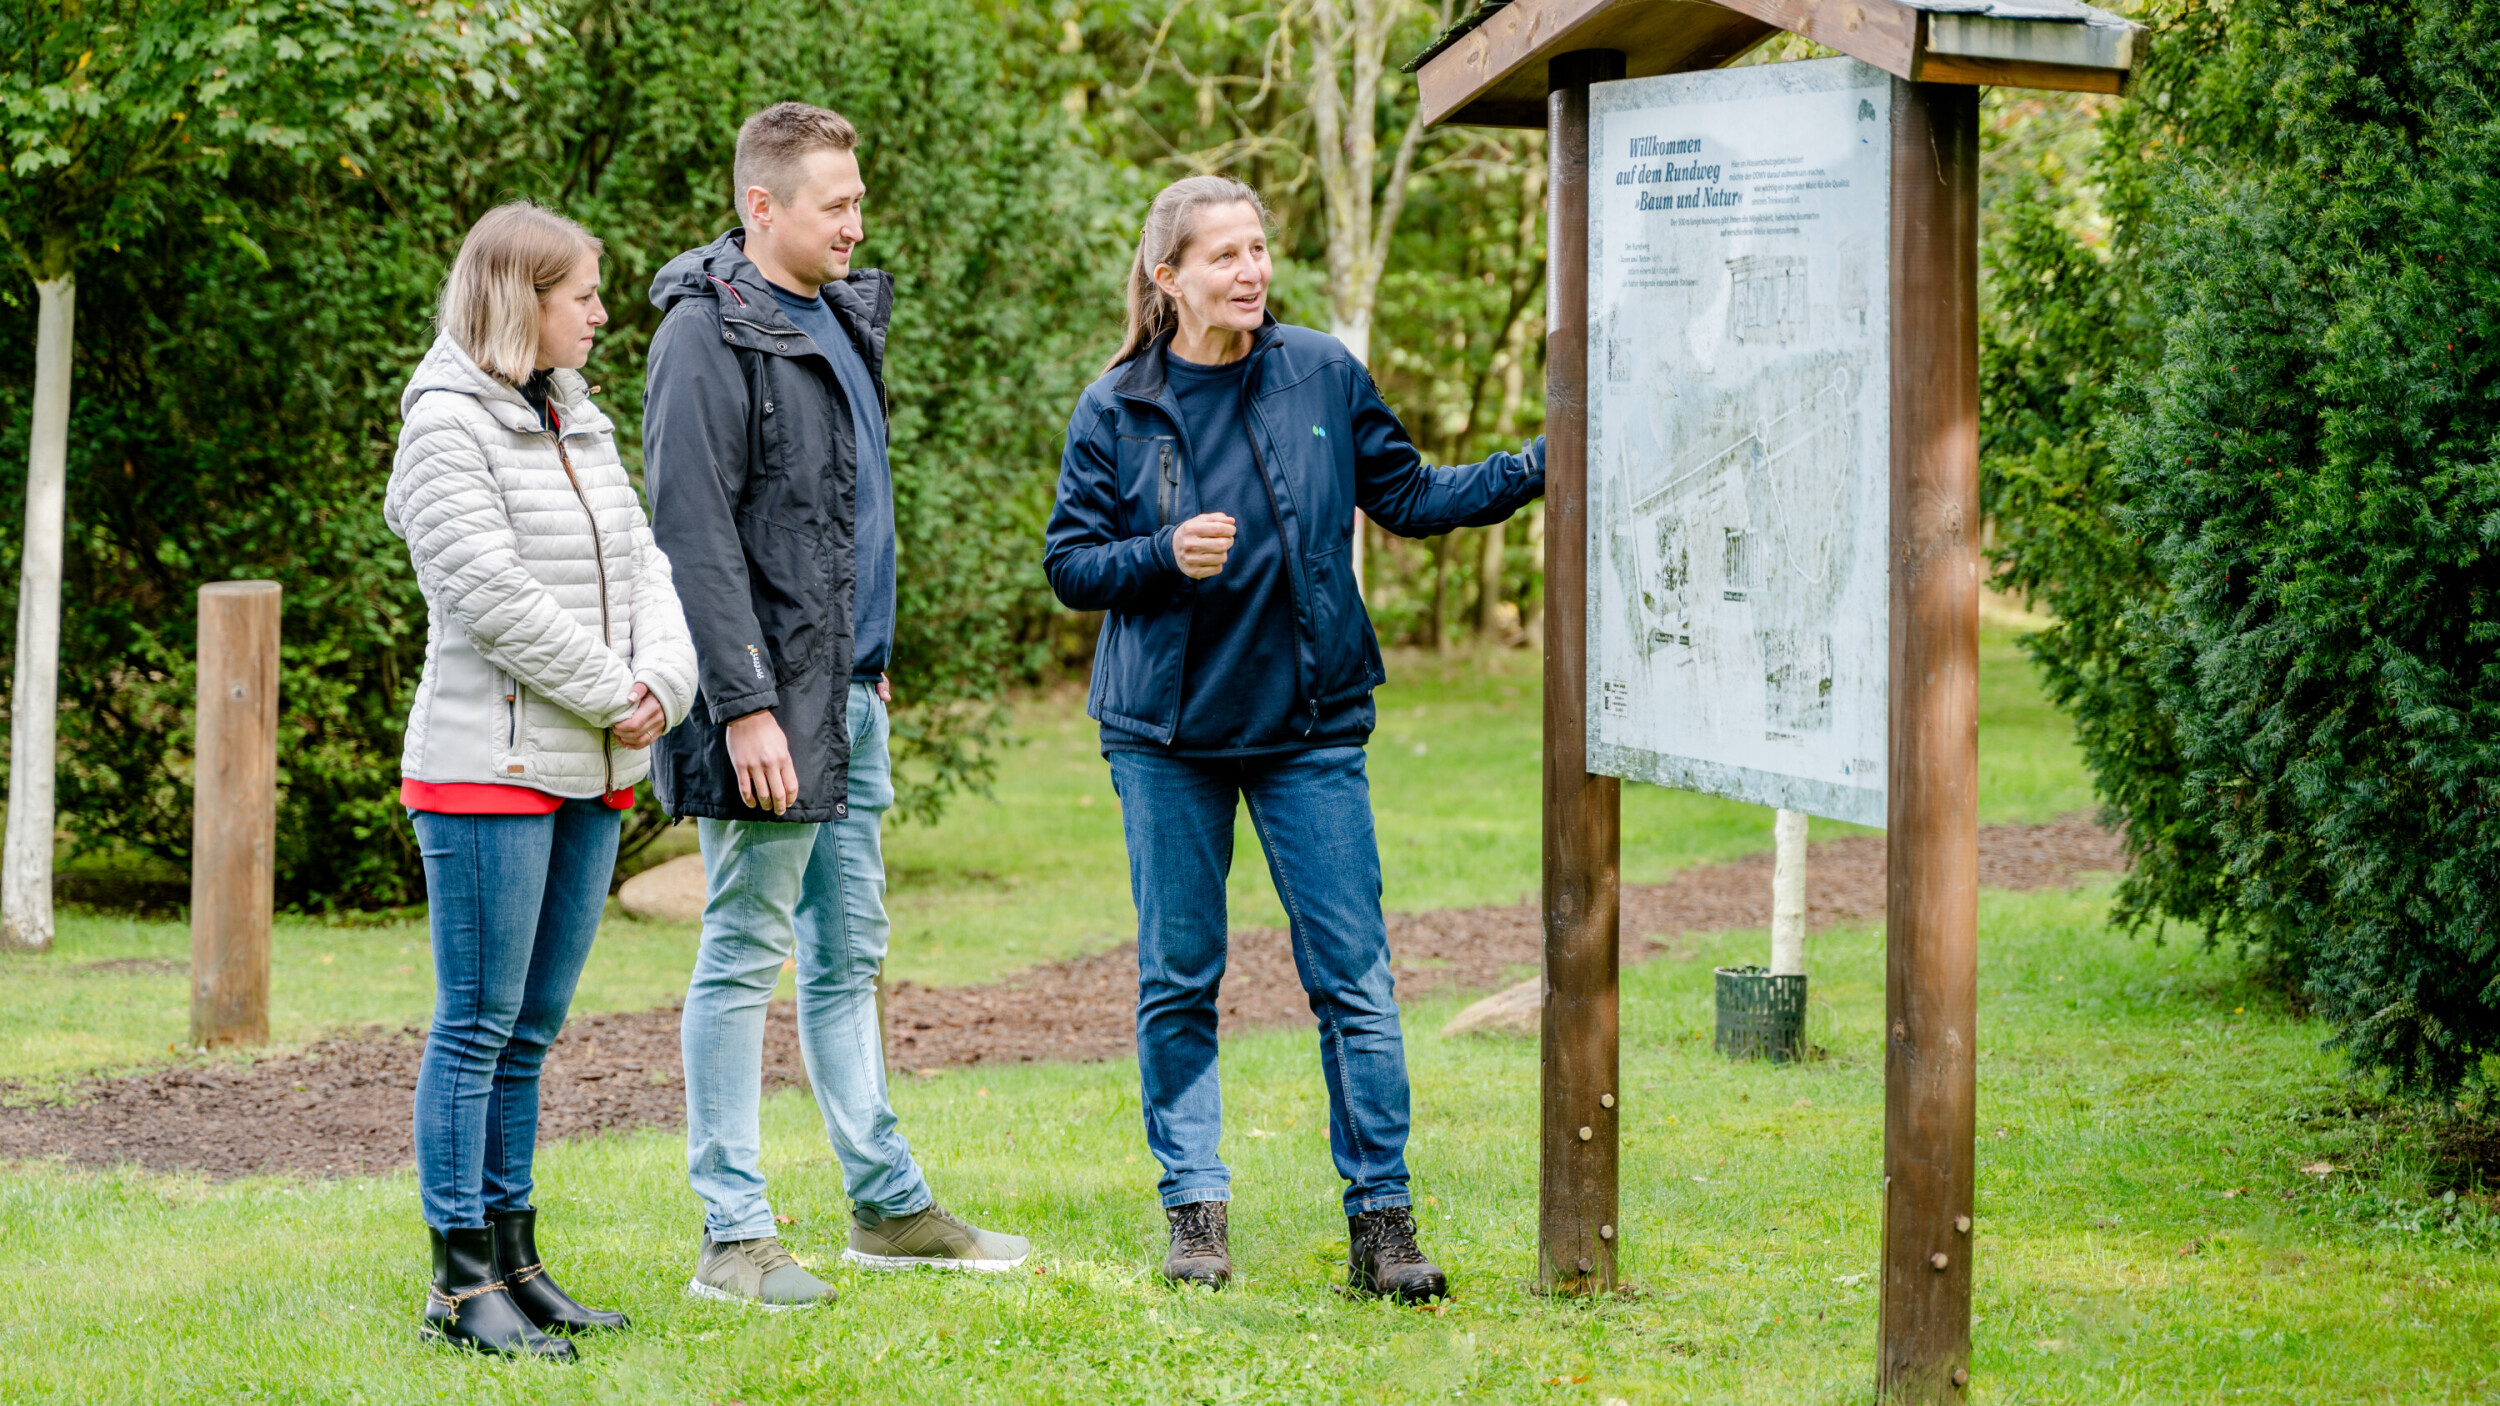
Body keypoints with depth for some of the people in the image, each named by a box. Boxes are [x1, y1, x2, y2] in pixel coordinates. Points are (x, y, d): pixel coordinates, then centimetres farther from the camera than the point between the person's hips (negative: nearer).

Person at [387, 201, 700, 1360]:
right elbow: (492, 594, -17)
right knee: (478, 1025, -5)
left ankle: (511, 1254, 17)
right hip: (489, 767, -8)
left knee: (532, 1028, 11)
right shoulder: (449, 427, -9)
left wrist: (664, 680, -6)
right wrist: (614, 695, -13)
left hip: (590, 779, 8)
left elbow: (641, 566, 12)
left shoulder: (579, 424, 16)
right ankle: (462, 1277, -2)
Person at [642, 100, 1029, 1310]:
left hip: (845, 690, 9)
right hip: (770, 698, -9)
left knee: (848, 950, 14)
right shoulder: (709, 334, -13)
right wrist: (744, 706, -22)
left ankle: (887, 1203, 22)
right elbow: (694, 532, -18)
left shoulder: (840, 318, 15)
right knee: (746, 955, -4)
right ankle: (733, 1236, 1)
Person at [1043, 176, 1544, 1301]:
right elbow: (1069, 563, 1)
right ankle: (1195, 1208, 16)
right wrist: (1164, 555, -17)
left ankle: (1380, 1215, 3)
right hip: (1168, 735, 0)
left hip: (1309, 723, 0)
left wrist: (1535, 468, -1)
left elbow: (1405, 496, 10)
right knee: (1177, 983, 5)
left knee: (1356, 979, -3)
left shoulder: (1323, 374, 1)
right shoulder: (1117, 409, -2)